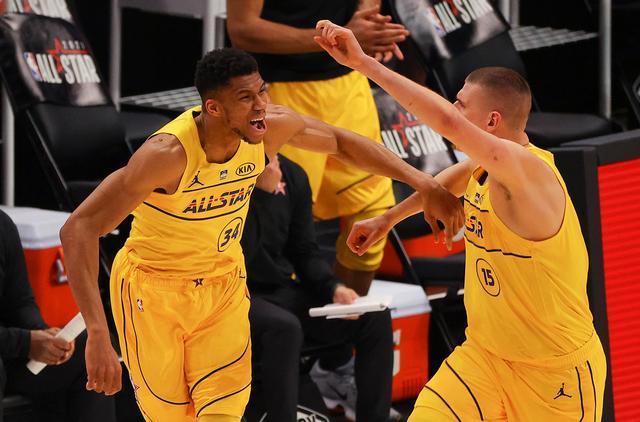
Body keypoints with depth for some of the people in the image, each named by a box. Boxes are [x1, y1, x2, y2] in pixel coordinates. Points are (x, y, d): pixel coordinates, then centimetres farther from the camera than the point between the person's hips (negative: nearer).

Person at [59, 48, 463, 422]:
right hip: (154, 287, -4)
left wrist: (423, 183, -2)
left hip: (224, 282, 4)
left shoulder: (273, 126, -18)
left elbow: (342, 142, 5)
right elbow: (79, 229, -38)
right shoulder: (169, 153, -35)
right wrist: (97, 334, -46)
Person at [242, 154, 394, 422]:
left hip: (281, 291, 7)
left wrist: (334, 288, -7)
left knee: (375, 316, -8)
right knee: (284, 327, -38)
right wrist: (265, 193, -23)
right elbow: (246, 256, -21)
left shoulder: (294, 176, 6)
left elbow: (305, 252, 11)